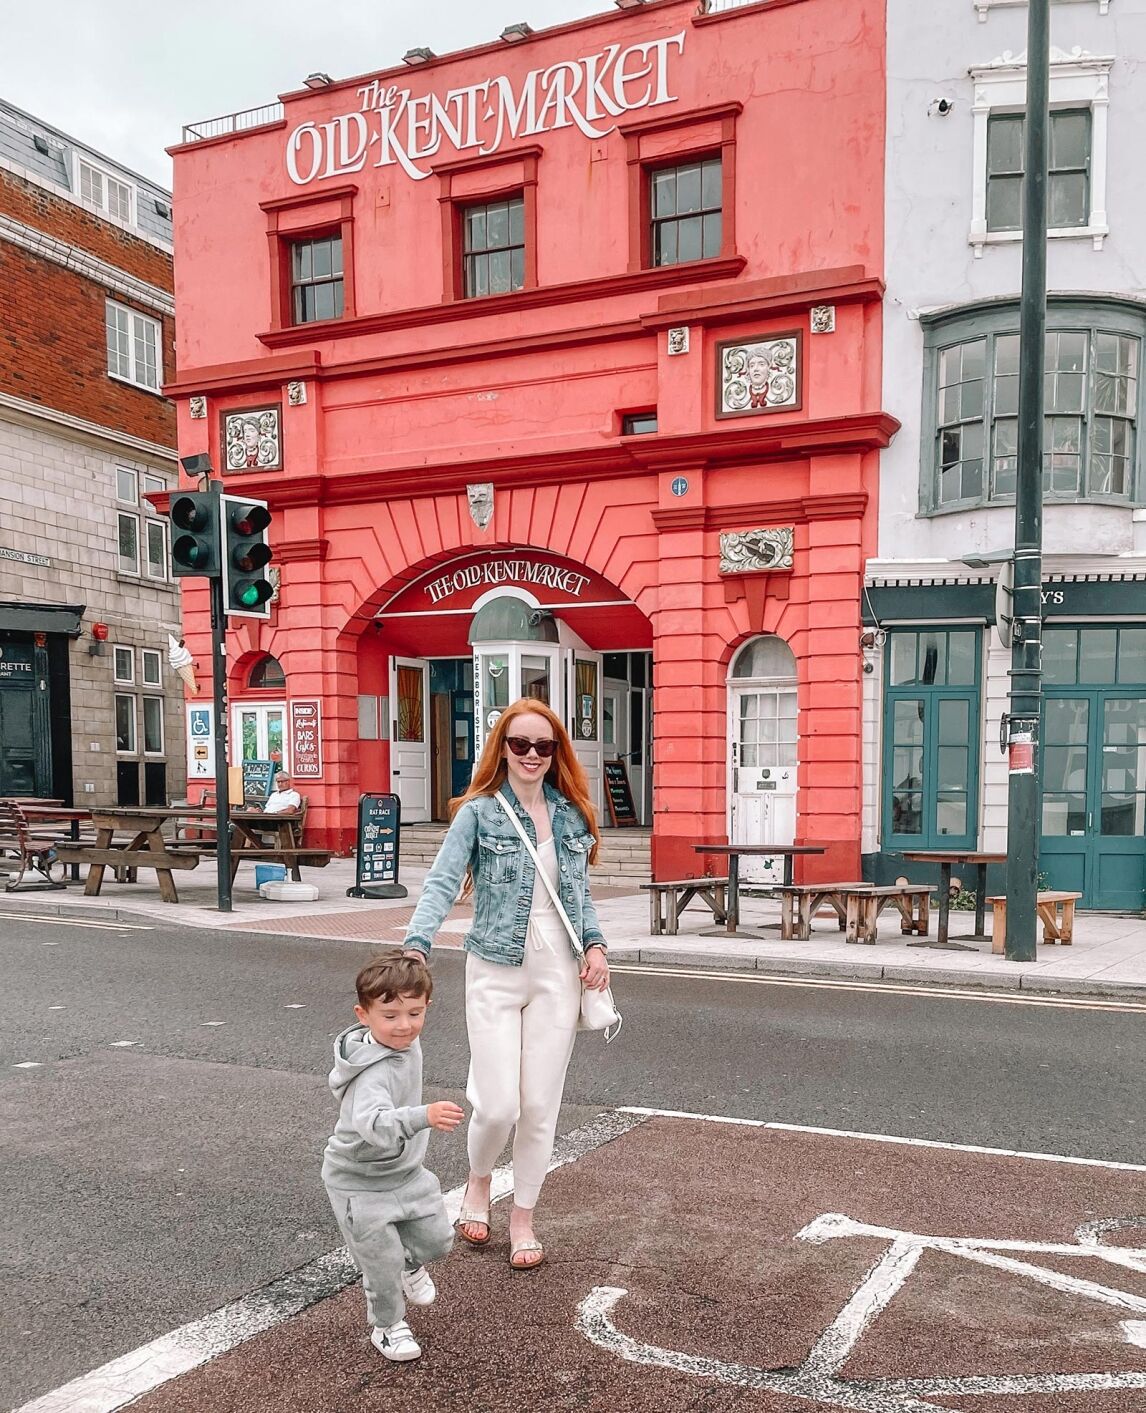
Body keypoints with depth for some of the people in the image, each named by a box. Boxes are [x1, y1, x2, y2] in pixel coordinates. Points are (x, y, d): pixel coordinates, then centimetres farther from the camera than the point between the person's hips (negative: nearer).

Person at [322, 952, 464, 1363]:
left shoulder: (406, 1045, -8)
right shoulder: (375, 1071, -36)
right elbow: (373, 1122, -55)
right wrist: (424, 1116, -70)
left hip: (406, 1171, 8)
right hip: (360, 1183, -7)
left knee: (437, 1239, 12)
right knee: (382, 1261, 3)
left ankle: (409, 1264, 45)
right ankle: (388, 1327, 30)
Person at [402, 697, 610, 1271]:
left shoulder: (571, 815, 7)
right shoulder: (478, 812, -6)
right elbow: (442, 883, -16)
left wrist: (595, 945, 0)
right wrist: (416, 945, -31)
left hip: (557, 974, 3)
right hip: (495, 972, -3)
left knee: (540, 1106, 8)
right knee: (497, 1104, -2)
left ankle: (523, 1218, 30)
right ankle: (478, 1182, 33)